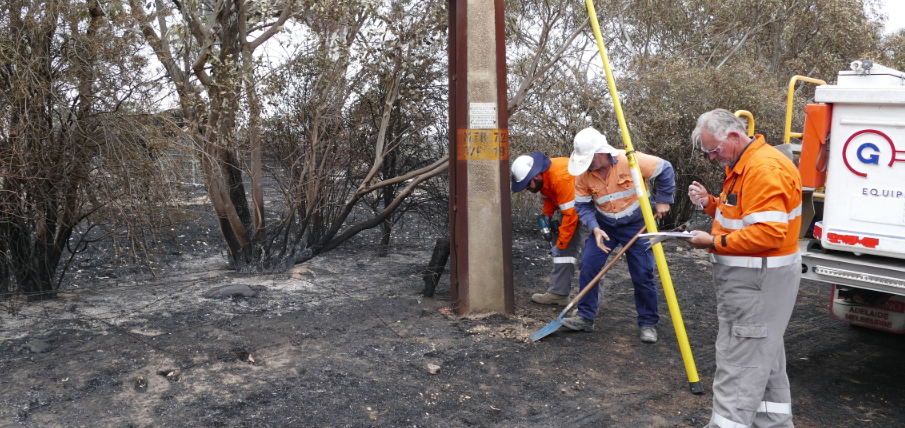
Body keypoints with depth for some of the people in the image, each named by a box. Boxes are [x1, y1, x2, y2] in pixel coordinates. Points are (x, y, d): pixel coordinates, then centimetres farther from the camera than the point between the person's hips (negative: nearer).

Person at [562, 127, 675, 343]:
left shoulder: (631, 161, -26)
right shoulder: (583, 174, -15)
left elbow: (665, 170, -13)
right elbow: (583, 206, -7)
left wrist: (663, 201, -9)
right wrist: (595, 228, -22)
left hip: (636, 224, -3)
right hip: (604, 225, 3)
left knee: (642, 275, -2)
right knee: (588, 266, -7)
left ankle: (648, 323, 14)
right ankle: (585, 317, 6)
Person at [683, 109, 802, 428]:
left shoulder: (765, 168, -22)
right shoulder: (742, 165, 12)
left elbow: (768, 233, -28)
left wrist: (714, 243, -21)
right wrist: (710, 203, 3)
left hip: (758, 281, -11)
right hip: (750, 277, 11)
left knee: (739, 363, -6)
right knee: (764, 357, 20)